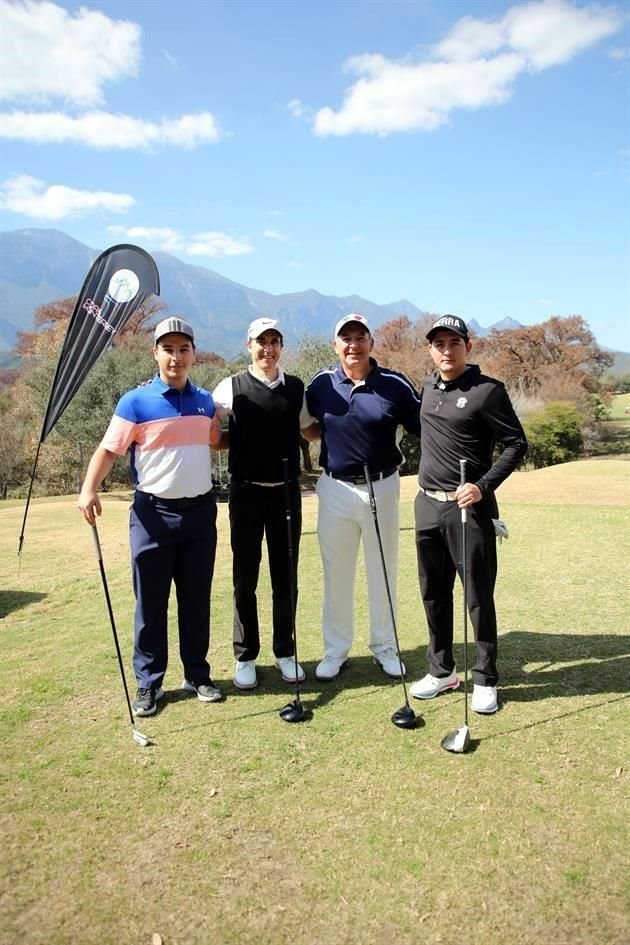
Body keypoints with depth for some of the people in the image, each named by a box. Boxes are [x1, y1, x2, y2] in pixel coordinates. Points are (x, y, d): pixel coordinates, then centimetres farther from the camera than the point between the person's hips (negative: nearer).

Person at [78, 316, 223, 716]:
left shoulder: (205, 401, 8)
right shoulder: (135, 402, -7)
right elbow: (109, 449, -10)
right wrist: (90, 488, -25)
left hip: (200, 512, 4)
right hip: (153, 514, -4)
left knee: (197, 600, 13)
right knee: (151, 603, 5)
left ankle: (198, 675, 28)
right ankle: (148, 683, 19)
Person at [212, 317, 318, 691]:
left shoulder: (297, 388, 6)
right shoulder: (232, 388, -1)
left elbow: (309, 430, 16)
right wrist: (237, 442, -10)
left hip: (287, 492, 2)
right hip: (247, 492, -2)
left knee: (286, 577, 10)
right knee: (245, 578, 6)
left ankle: (285, 652, 24)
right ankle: (245, 656, 19)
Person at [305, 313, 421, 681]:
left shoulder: (395, 384, -6)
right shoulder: (321, 384, 0)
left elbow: (425, 428, -3)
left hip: (382, 488, -1)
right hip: (336, 489, 1)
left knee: (383, 573, 12)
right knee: (336, 574, 10)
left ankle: (385, 647, 30)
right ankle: (336, 650, 26)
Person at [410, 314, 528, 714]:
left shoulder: (488, 390, -8)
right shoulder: (428, 387, 11)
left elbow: (517, 444, -8)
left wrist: (483, 486, -18)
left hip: (470, 508, -6)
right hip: (427, 505, 6)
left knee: (479, 596, 3)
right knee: (434, 593, 13)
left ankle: (486, 680, 18)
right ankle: (442, 670, 28)